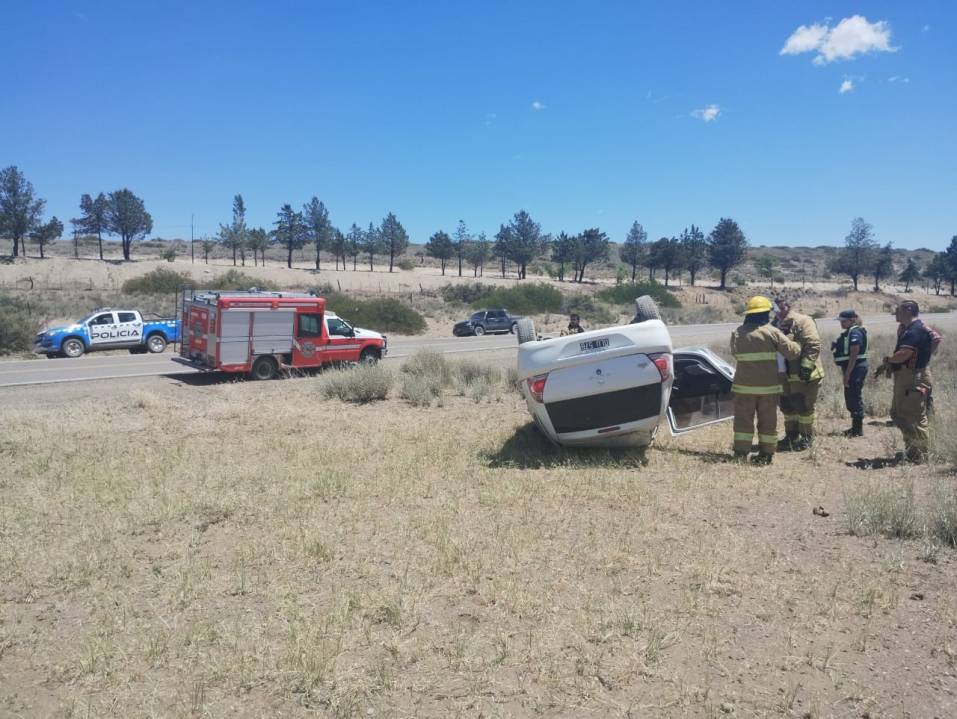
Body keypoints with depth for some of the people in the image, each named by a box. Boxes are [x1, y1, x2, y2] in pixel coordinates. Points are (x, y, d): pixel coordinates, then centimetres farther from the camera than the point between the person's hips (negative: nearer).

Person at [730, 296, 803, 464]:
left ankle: (741, 454, 7)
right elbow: (792, 352, -5)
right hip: (769, 387, -1)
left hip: (744, 386, 1)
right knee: (768, 421, 11)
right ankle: (766, 454, 15)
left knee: (743, 420, 8)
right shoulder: (772, 332, -6)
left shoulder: (738, 333, 1)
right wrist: (797, 344, 16)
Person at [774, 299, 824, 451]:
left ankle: (807, 437, 13)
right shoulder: (777, 325, 13)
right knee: (787, 405, 14)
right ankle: (791, 436, 28)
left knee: (803, 406, -1)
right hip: (785, 375, 8)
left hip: (803, 375, -8)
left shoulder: (802, 321, -13)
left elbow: (813, 344, -21)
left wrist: (806, 366, -27)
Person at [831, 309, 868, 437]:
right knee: (851, 398, 15)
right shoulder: (849, 332, 15)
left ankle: (858, 429, 1)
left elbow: (854, 355, -20)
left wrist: (847, 373, -21)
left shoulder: (855, 332, -14)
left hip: (855, 369, -10)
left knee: (855, 398, -5)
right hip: (852, 369, 10)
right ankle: (855, 427, 23)